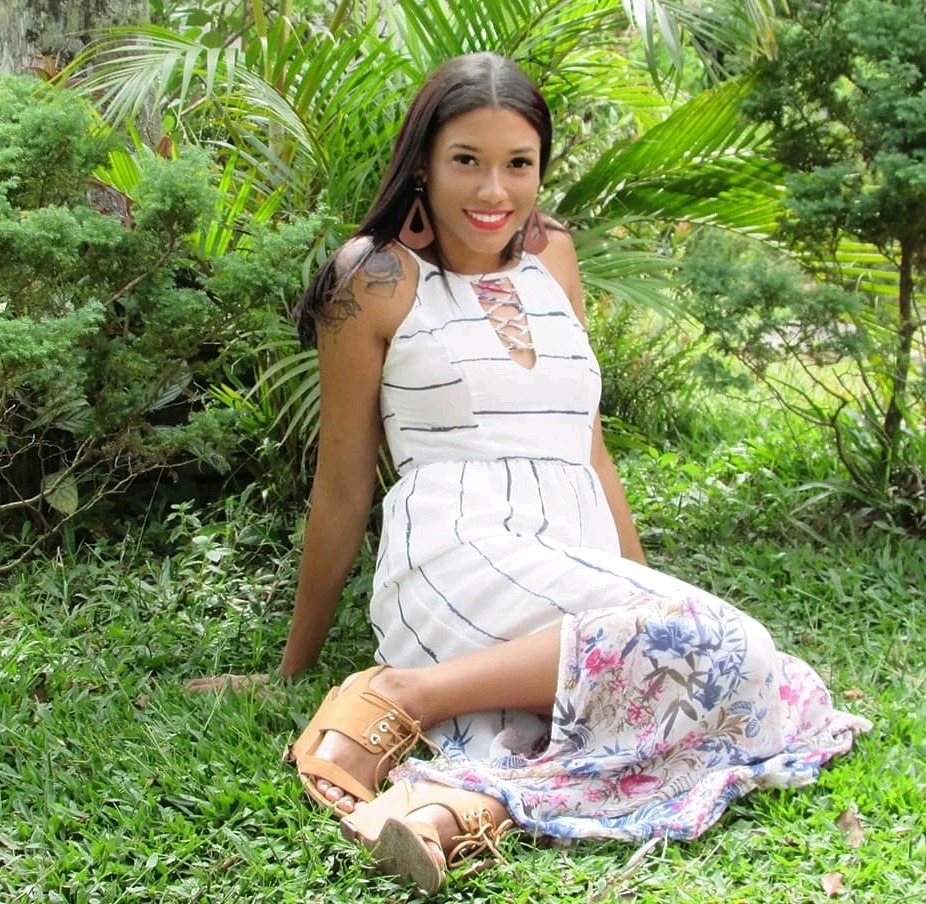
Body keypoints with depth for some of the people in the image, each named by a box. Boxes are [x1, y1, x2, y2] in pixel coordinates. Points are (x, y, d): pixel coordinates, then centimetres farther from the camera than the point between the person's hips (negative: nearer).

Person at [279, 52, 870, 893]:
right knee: (717, 647, -30)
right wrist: (292, 667, 10)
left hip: (581, 569, 6)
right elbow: (342, 489, 6)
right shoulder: (376, 277, 2)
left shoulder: (552, 256, 20)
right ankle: (404, 694, -25)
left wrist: (641, 584, 20)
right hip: (456, 561, -5)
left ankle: (465, 800, -35)